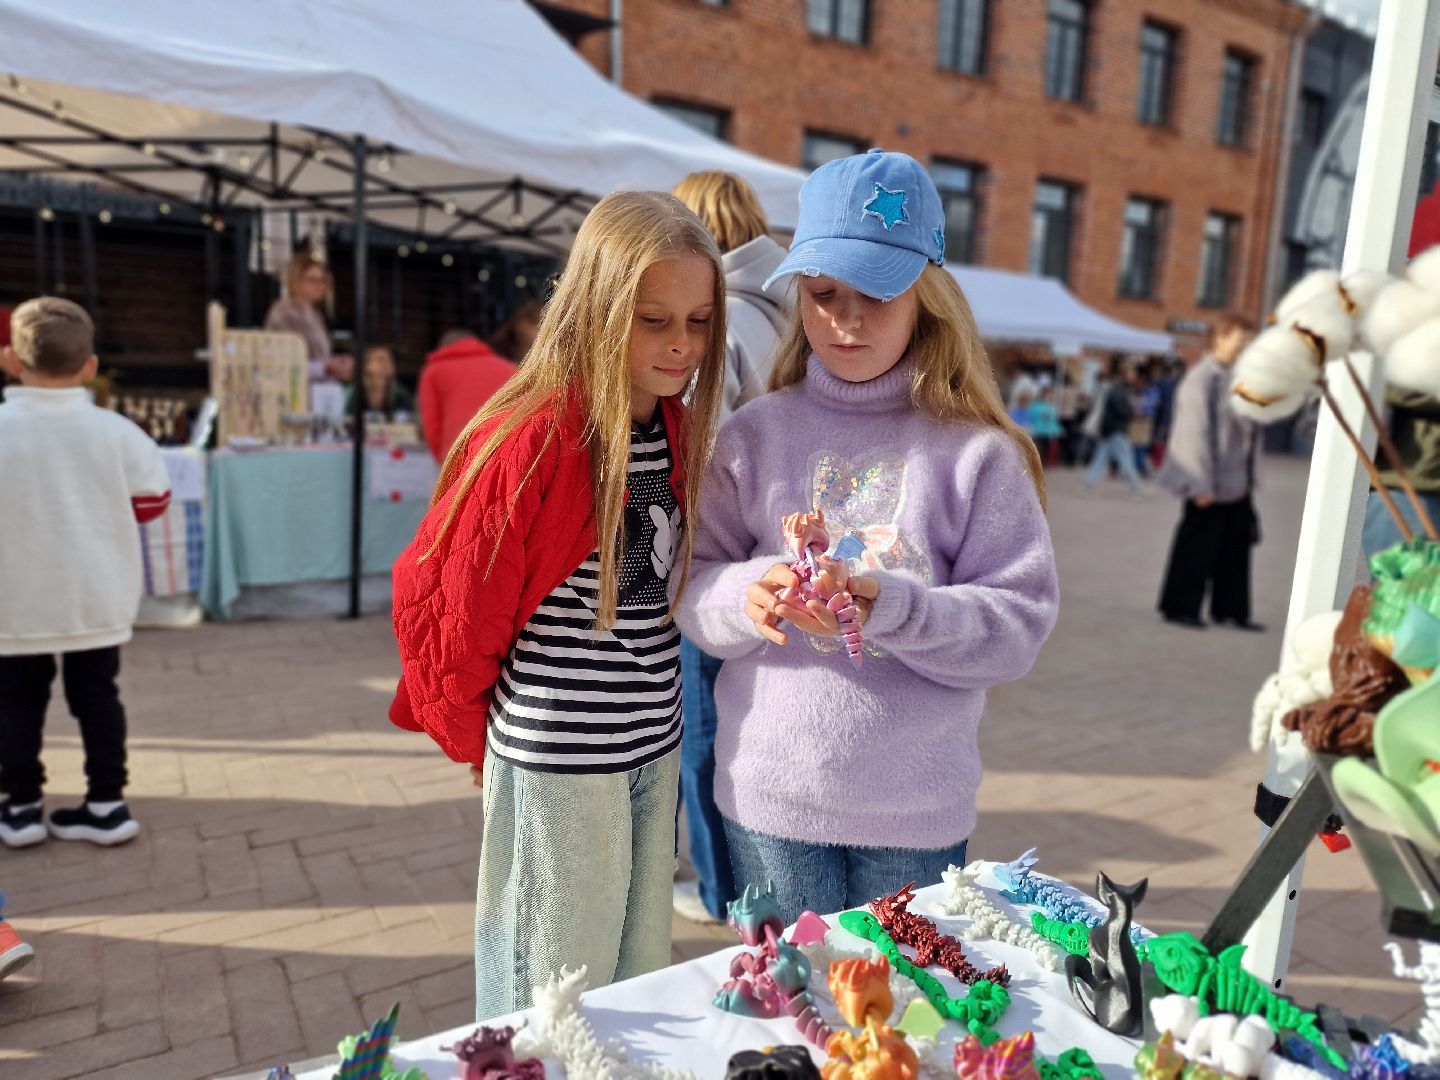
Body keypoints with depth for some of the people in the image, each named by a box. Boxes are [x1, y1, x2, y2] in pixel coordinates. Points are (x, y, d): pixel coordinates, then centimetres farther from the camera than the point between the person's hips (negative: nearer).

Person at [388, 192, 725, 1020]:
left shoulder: (677, 430, 3)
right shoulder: (534, 437, -19)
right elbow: (454, 603, -12)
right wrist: (476, 734, 0)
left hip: (655, 746, 7)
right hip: (557, 757, -6)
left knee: (643, 976, 22)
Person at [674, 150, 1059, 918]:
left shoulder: (977, 451, -6)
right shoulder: (755, 435, -1)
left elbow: (1019, 624, -10)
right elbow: (691, 590, -1)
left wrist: (892, 609, -25)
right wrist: (748, 597, -22)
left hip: (918, 812, -1)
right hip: (768, 801, 1)